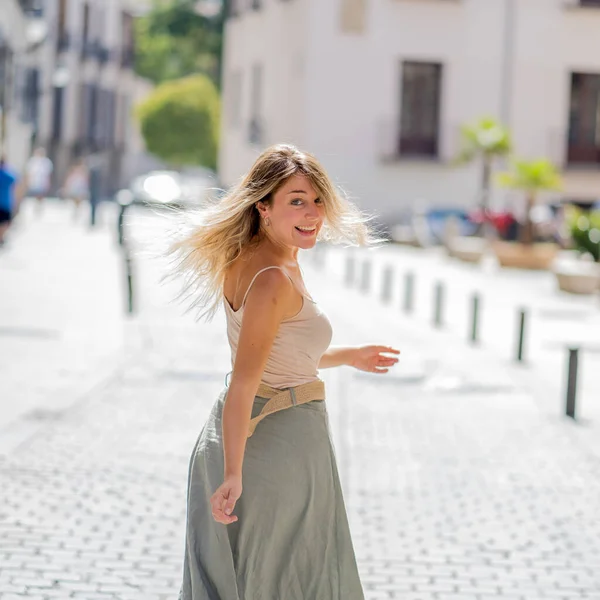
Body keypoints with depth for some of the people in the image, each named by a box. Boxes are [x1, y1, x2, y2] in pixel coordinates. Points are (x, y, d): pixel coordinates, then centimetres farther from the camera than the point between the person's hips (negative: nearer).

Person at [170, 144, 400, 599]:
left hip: (239, 437, 9)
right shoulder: (276, 278, -22)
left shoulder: (243, 261, 5)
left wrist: (347, 357, 26)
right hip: (281, 442, -9)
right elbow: (243, 382, -27)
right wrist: (234, 473, -29)